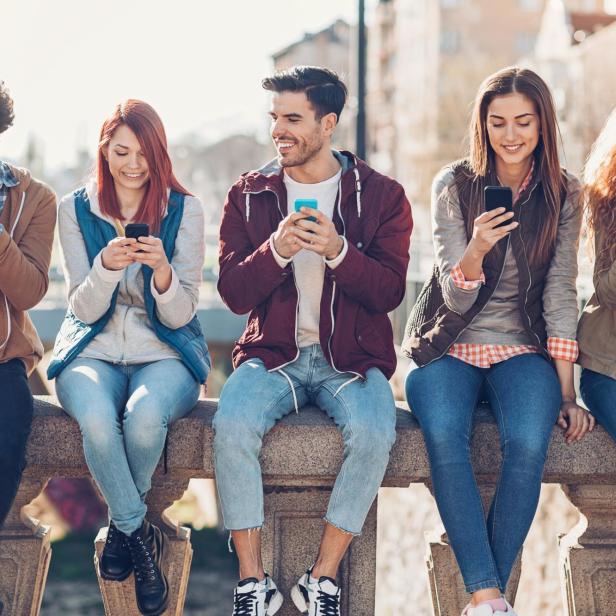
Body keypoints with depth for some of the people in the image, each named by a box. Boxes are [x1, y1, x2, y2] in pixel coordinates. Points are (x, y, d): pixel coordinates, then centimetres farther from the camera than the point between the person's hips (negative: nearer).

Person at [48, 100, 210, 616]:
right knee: (97, 419, -34)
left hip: (165, 351, -1)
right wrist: (107, 266, -21)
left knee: (144, 417, -34)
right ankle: (141, 536, -11)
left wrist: (163, 271, -26)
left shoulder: (185, 209, 0)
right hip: (93, 351, 1)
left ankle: (123, 526, -4)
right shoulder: (76, 209, 4)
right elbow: (83, 308, -1)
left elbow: (179, 316, -4)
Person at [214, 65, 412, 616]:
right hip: (273, 353, 1)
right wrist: (276, 250, -19)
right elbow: (233, 293, 0)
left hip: (353, 358, -1)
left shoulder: (381, 196, 3)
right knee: (232, 426, -29)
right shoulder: (249, 195, 8)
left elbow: (389, 292, -5)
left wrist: (338, 251, -22)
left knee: (373, 433, -31)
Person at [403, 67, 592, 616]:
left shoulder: (562, 195, 4)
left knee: (527, 443, -31)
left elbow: (561, 295, 2)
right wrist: (476, 249, -29)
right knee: (444, 438, -32)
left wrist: (567, 392, -5)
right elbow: (456, 296, -6)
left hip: (523, 349, 1)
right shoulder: (454, 185, -1)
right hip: (450, 347, 0)